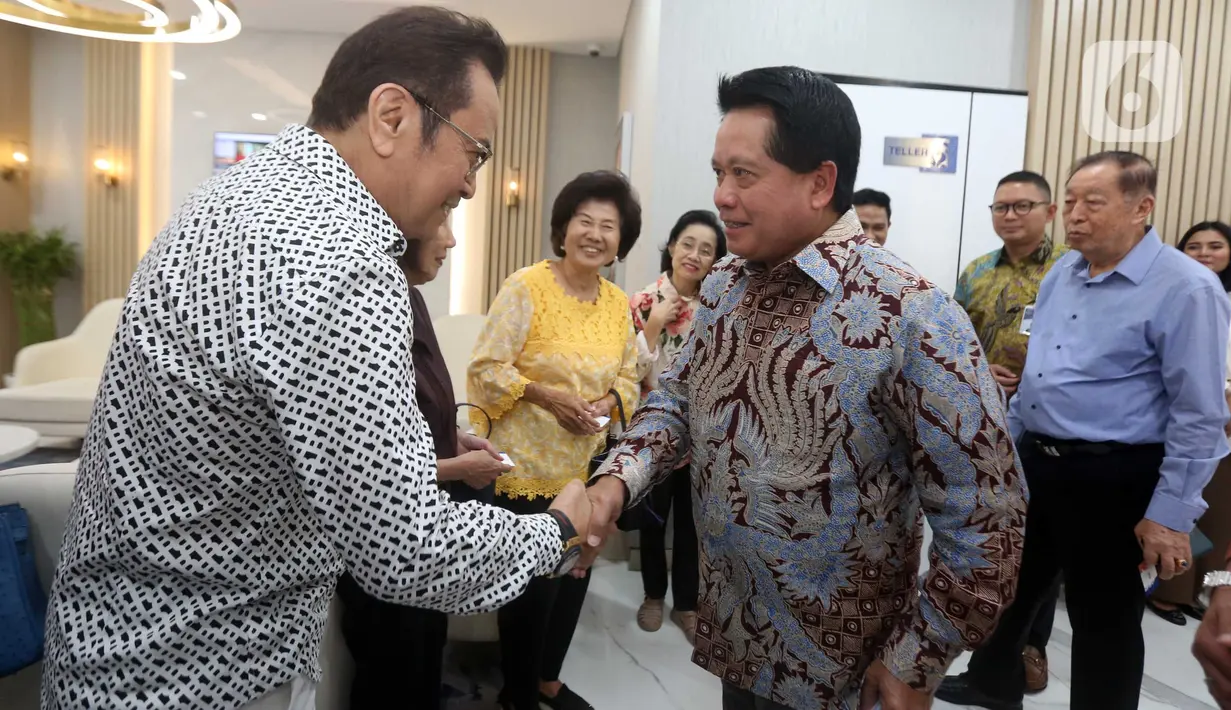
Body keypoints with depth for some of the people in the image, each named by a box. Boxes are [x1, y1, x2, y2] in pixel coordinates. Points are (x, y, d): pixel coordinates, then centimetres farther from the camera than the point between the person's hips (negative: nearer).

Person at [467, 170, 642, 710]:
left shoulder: (619, 303, 4)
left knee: (574, 576, 17)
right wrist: (547, 396, -25)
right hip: (526, 463, -6)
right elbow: (486, 368, -16)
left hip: (586, 465, 6)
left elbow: (628, 376, 10)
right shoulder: (526, 287, -14)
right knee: (532, 584, 4)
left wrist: (608, 403, -10)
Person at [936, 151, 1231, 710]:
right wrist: (1007, 444, 17)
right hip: (1033, 462, 8)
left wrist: (1171, 514, -16)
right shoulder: (1061, 273, 8)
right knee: (1007, 583, 22)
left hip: (1112, 478, -7)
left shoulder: (1185, 289, -16)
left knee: (1103, 617, 10)